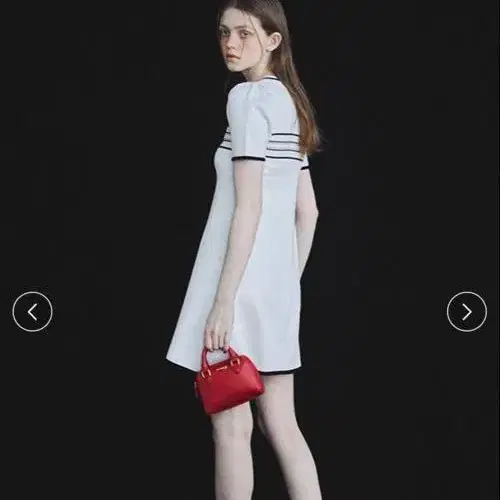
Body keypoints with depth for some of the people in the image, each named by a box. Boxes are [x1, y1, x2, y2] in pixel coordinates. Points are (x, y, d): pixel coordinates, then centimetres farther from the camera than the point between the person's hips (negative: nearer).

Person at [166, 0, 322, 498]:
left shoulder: (248, 97, -11)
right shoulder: (290, 102, 16)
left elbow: (248, 207, -17)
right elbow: (307, 211, 17)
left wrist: (223, 301, -18)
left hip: (243, 276, -9)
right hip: (278, 278, 9)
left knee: (230, 425, -1)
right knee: (281, 425, 11)